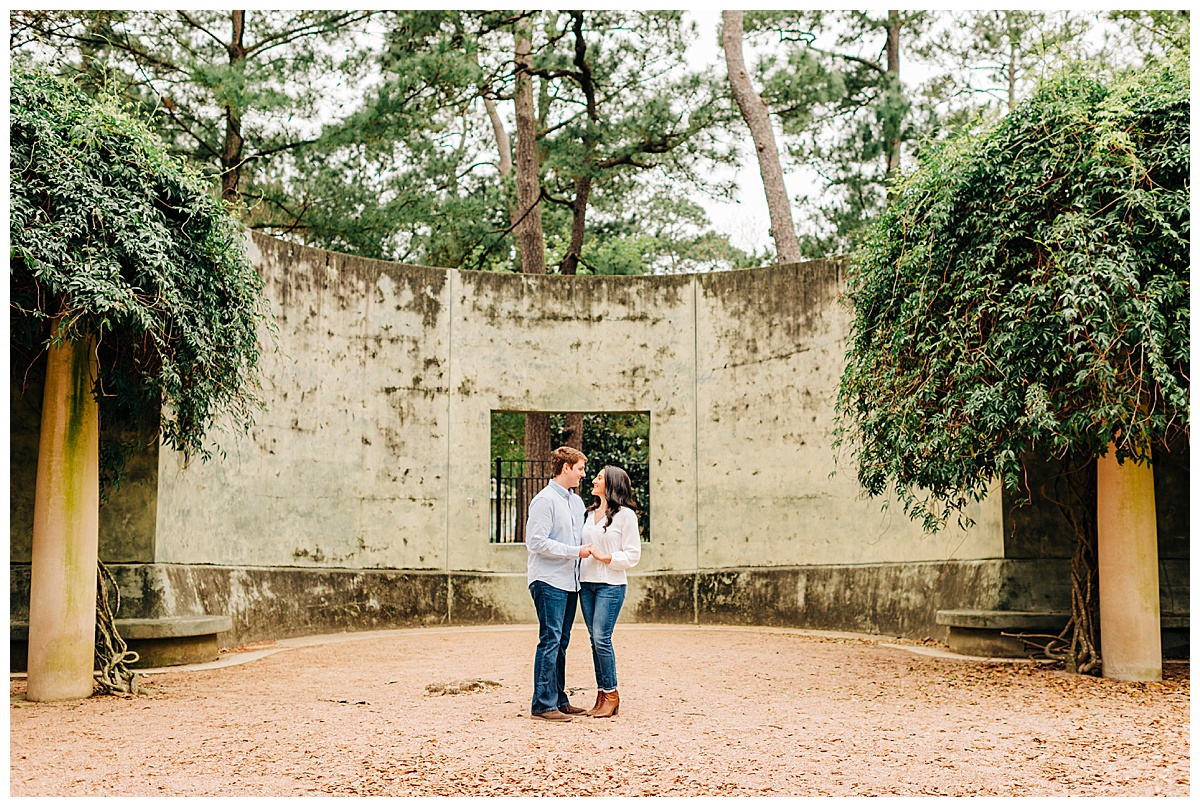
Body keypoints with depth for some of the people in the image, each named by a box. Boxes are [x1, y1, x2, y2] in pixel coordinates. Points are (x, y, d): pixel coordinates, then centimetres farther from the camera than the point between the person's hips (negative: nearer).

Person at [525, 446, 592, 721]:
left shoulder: (576, 502, 17)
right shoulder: (545, 500, -10)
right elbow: (537, 542, -16)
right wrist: (575, 551, -16)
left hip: (570, 582, 8)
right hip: (549, 582, -8)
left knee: (560, 643, 11)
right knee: (550, 641, -9)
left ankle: (559, 700, 16)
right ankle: (543, 705, -6)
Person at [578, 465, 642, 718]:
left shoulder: (625, 515, -4)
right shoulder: (589, 513, 15)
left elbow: (633, 554, -6)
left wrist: (605, 558, -15)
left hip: (611, 585, -6)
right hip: (586, 583, 6)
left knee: (601, 638, -11)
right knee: (595, 640, 6)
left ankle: (611, 695, 1)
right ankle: (601, 696, 11)